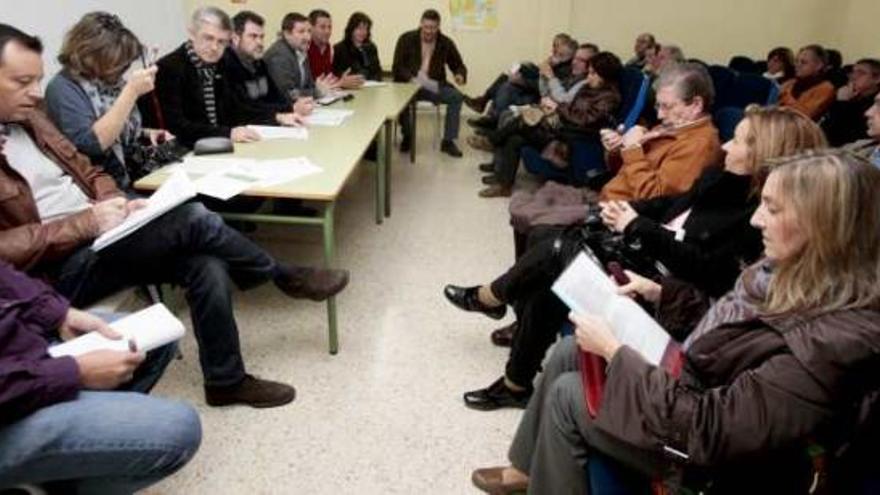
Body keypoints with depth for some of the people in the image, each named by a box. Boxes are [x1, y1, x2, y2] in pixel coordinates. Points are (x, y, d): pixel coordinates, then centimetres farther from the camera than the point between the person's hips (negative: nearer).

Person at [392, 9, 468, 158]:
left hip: (434, 85, 2)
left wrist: (460, 75, -18)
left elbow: (459, 65, 8)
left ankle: (448, 141, -13)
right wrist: (411, 78, -30)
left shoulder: (446, 43, 3)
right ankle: (407, 136, -8)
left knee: (456, 96, -23)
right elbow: (397, 68, -10)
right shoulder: (406, 39, -5)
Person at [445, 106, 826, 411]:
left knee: (555, 250, -14)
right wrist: (628, 210, -3)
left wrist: (639, 228, -22)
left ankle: (491, 297, 14)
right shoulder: (722, 180, 9)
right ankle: (517, 383, 8)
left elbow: (706, 269, -26)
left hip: (664, 291, -9)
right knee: (545, 289, -6)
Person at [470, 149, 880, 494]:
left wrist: (613, 350, -27)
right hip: (694, 382, 9)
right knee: (569, 351, 9)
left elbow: (709, 429, -33)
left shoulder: (834, 340, -33)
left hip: (717, 455, -8)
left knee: (568, 395, -7)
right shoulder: (796, 273, -5)